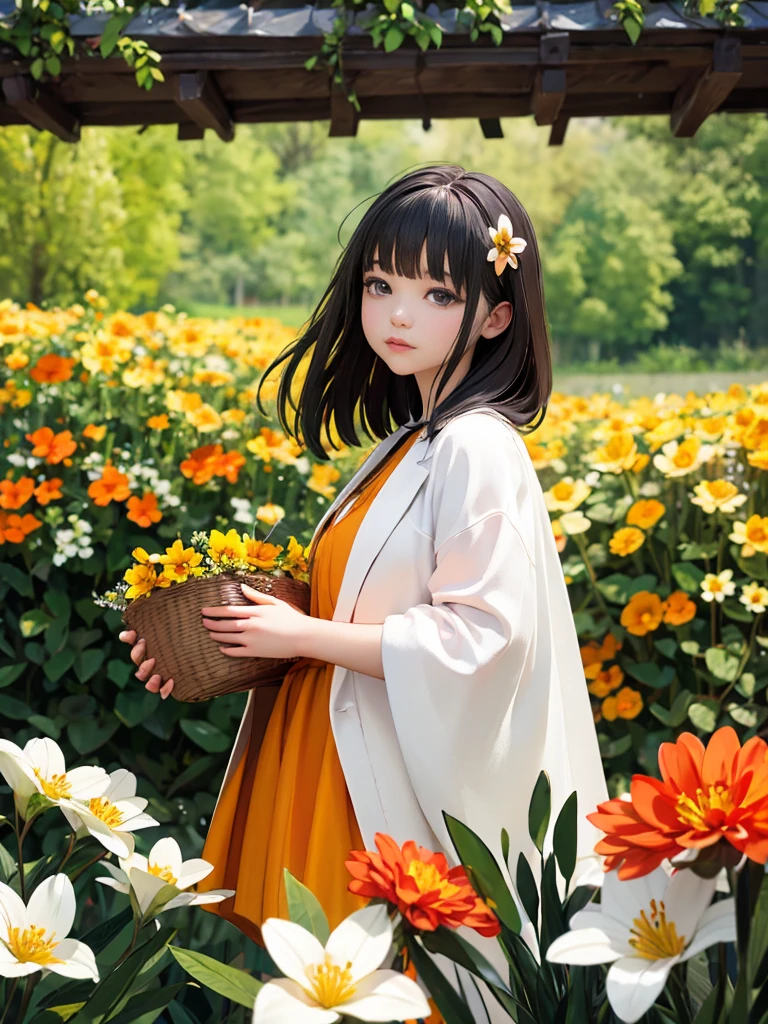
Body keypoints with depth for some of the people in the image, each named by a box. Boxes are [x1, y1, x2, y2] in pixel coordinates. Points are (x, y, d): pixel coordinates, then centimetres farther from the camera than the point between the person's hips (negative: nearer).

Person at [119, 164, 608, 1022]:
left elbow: (472, 638, -22)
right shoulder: (407, 443, 10)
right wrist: (225, 645, 6)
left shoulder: (478, 451, -16)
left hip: (413, 800, -8)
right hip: (350, 778, 8)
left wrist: (302, 636, -15)